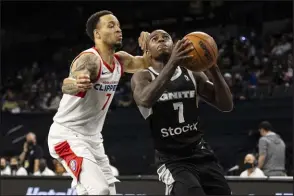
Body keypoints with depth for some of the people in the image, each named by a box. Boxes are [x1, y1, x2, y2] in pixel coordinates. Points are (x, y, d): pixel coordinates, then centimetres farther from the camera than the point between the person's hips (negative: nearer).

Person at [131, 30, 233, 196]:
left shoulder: (192, 74, 7)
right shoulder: (143, 77, -4)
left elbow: (226, 105, -1)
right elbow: (145, 100, -29)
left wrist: (213, 68, -16)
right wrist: (172, 63, -37)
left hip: (202, 154, 5)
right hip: (172, 160, -5)